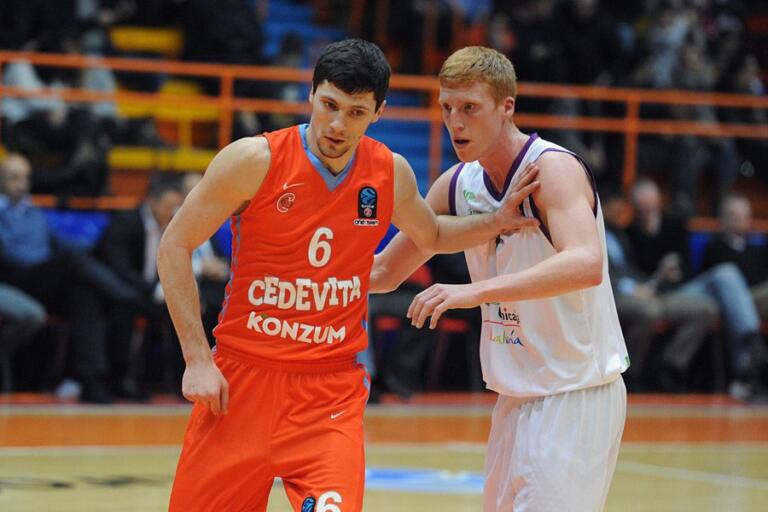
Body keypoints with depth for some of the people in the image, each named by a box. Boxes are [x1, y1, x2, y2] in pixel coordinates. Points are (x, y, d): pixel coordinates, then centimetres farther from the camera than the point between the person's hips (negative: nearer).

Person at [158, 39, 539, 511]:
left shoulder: (391, 174, 1)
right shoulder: (256, 160, -11)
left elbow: (431, 235, 24)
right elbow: (175, 247, -6)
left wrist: (497, 222, 6)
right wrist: (197, 359, -10)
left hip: (332, 391, 2)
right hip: (241, 379, -1)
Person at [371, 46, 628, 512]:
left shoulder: (554, 168, -18)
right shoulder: (457, 185, 4)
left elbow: (586, 265, -37)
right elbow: (384, 272, 15)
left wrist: (478, 290, -44)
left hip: (577, 393, -8)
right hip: (518, 398, 8)